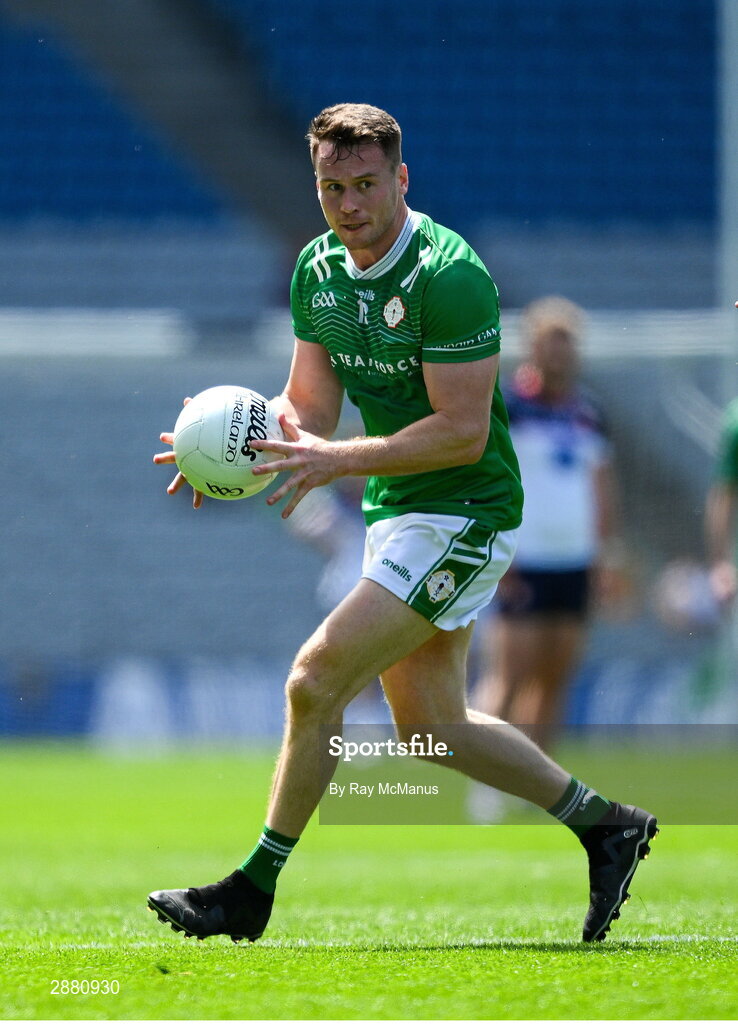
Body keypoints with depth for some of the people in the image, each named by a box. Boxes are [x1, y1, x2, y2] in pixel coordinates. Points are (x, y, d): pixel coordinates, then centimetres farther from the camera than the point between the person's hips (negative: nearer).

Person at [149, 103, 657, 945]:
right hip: (394, 517, 9)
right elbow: (308, 404, 7)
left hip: (463, 516, -9)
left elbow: (463, 432, -24)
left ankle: (251, 893, -5)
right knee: (428, 727, 13)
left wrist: (339, 461, -29)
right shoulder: (318, 269, 4)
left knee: (314, 681, -15)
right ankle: (604, 825, 27)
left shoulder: (448, 275, -21)